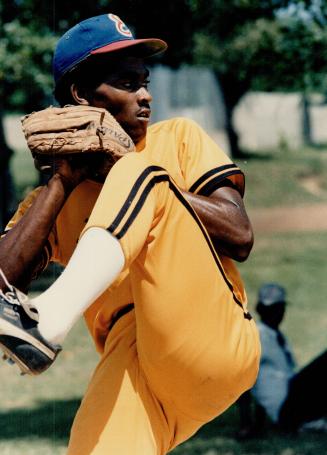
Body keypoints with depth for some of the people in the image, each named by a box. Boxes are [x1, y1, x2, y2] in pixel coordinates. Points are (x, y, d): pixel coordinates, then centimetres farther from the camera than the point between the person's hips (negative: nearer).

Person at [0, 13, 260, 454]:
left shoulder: (176, 138, 18)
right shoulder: (49, 200, 19)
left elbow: (240, 236, 3)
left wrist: (121, 171, 0)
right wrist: (64, 179, 2)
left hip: (217, 344, 0)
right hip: (129, 365, 0)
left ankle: (48, 319, -33)